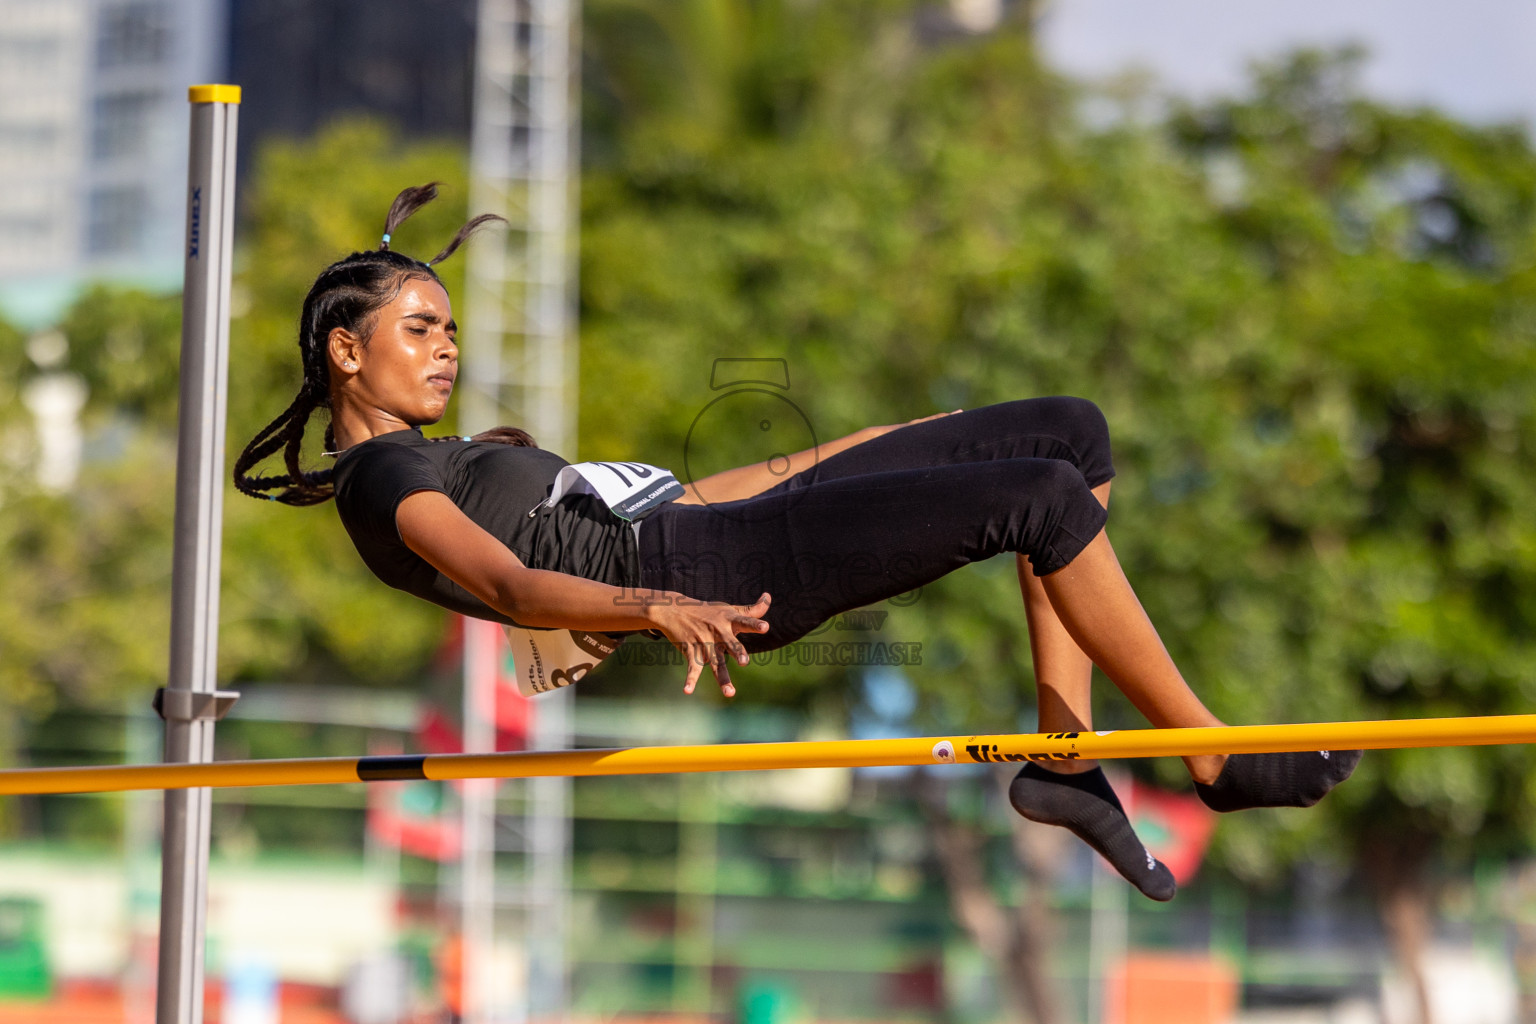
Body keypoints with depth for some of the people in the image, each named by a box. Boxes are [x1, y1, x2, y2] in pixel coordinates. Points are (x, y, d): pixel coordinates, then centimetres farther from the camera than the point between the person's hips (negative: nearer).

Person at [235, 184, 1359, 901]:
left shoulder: (439, 455, 26)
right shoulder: (383, 481, -4)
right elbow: (508, 585, -23)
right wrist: (658, 607, -41)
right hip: (720, 571, -11)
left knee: (1074, 433, 4)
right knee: (1048, 498, -20)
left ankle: (1065, 752, -2)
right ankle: (1217, 758, -10)